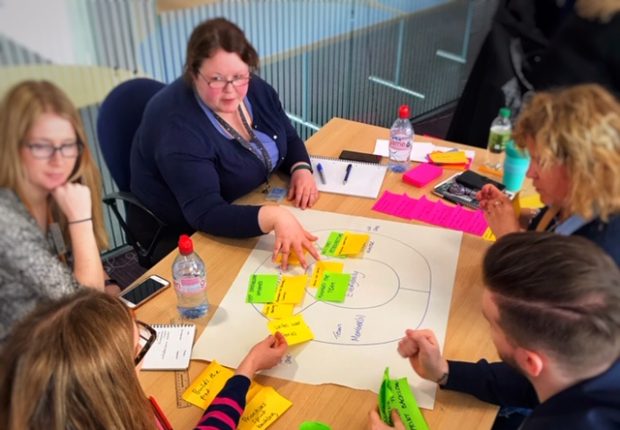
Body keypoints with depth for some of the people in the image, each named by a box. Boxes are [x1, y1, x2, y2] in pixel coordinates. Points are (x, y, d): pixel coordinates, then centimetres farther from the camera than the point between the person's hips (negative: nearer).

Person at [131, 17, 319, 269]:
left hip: (257, 206, 7)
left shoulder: (256, 90, -8)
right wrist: (274, 217, -53)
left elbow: (289, 139, 6)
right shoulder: (177, 127, -32)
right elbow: (205, 214, -39)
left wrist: (301, 170, -16)